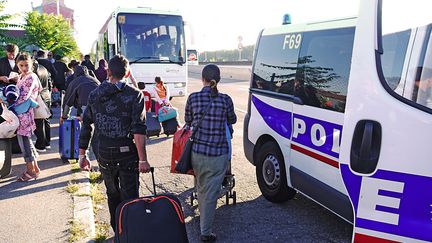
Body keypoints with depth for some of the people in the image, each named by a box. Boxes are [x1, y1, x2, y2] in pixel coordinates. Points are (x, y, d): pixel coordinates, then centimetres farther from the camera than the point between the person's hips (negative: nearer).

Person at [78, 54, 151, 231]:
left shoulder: (94, 95, 3)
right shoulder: (135, 95, -10)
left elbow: (86, 127, 6)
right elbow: (138, 130, -18)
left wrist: (82, 155, 13)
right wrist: (143, 159, -16)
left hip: (103, 154, 4)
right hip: (127, 154, -4)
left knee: (112, 194, 21)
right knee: (130, 196, 3)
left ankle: (117, 231, 34)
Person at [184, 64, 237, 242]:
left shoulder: (193, 98, -4)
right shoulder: (225, 100, -7)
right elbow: (232, 120, 11)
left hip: (197, 152, 3)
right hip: (218, 154, -2)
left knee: (201, 188, 23)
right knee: (211, 193, 6)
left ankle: (202, 219, 44)